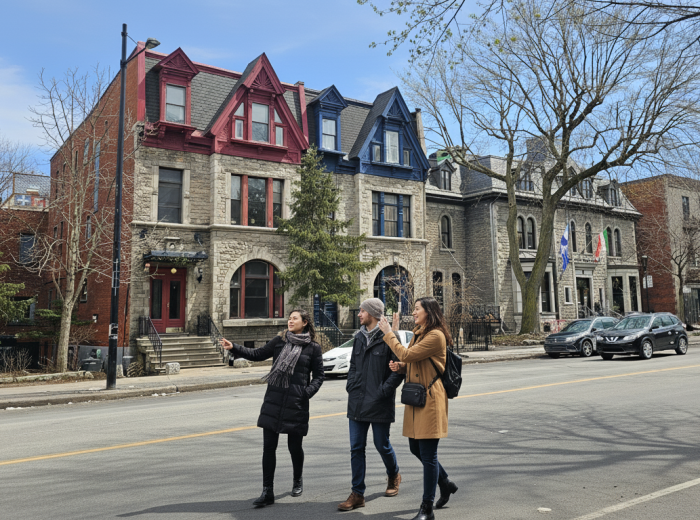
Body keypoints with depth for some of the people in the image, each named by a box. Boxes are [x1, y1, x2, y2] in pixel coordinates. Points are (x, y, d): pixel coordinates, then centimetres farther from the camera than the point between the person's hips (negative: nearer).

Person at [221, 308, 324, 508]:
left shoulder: (313, 347, 0)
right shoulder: (279, 341, 7)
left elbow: (318, 376, 5)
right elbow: (257, 354, 10)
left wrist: (308, 392, -10)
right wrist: (234, 348, -1)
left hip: (296, 403, -2)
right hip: (273, 401, 2)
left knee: (294, 445, 8)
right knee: (269, 446, 1)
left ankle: (298, 480, 37)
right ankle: (267, 492, 11)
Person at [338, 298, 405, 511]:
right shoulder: (359, 337, 10)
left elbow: (399, 369, -13)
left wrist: (383, 391, -16)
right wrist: (351, 385, 8)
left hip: (379, 404, -6)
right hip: (357, 403, 6)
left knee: (382, 444, 11)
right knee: (356, 448, 6)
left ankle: (393, 476, 40)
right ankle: (357, 494, 14)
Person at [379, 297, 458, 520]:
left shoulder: (435, 336, -15)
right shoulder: (418, 334, 16)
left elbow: (407, 354, -21)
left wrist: (389, 333, -11)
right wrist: (400, 366, 0)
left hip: (430, 399, -10)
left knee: (428, 454, -2)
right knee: (416, 448, 17)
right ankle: (445, 484, 38)